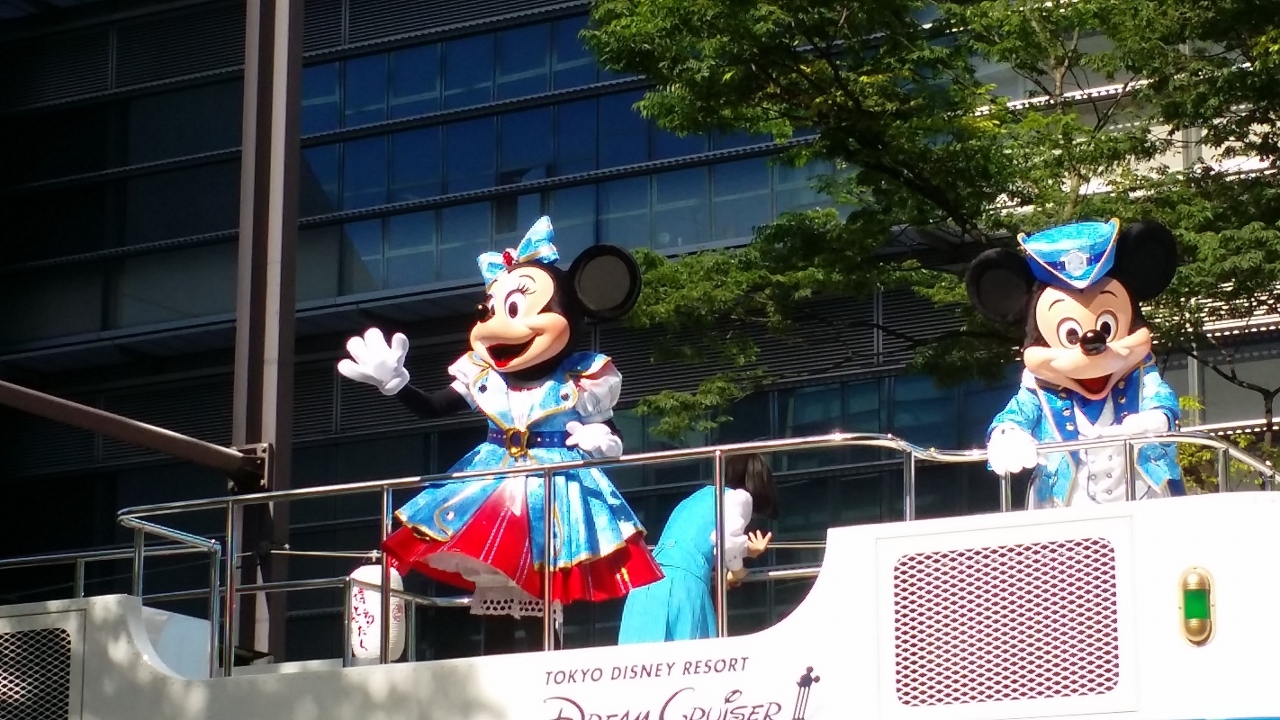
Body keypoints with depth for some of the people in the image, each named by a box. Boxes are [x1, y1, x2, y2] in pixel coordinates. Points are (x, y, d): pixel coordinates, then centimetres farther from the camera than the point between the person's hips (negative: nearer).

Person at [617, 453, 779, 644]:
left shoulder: (697, 498, 32)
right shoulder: (739, 496, 9)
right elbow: (727, 539, -8)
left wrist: (743, 550, 37)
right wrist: (737, 569, 11)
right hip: (683, 582, -7)